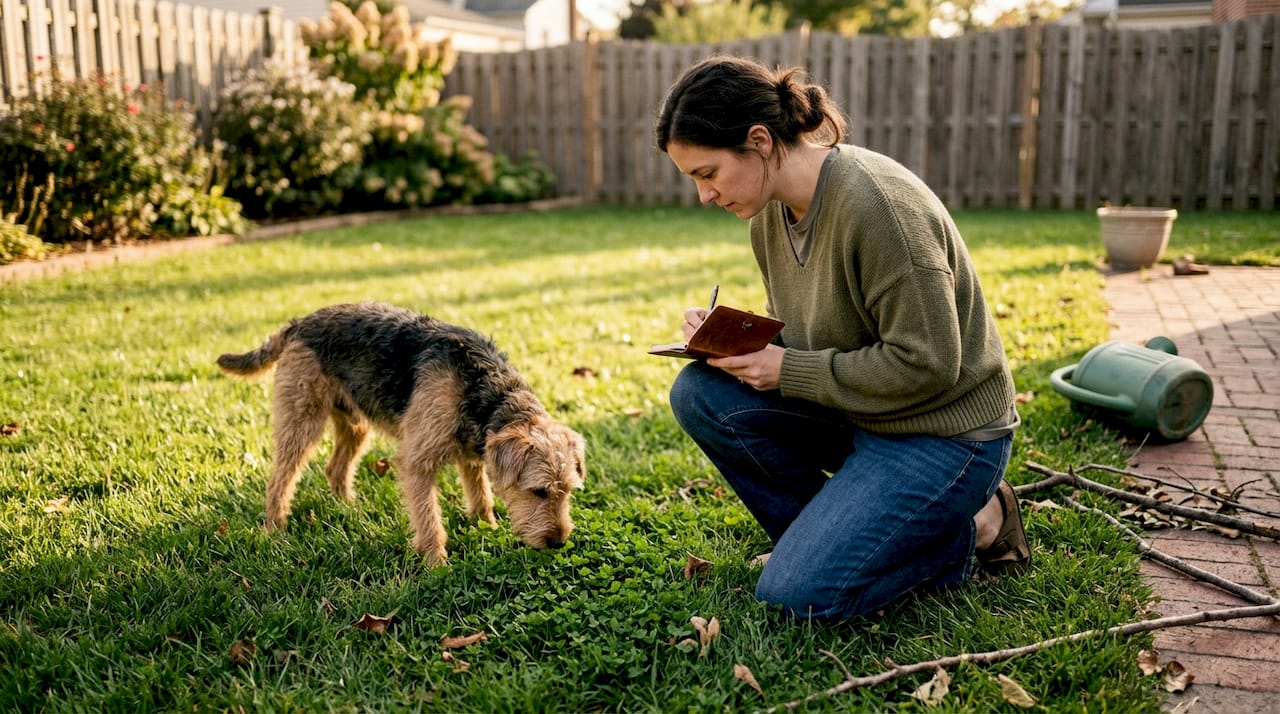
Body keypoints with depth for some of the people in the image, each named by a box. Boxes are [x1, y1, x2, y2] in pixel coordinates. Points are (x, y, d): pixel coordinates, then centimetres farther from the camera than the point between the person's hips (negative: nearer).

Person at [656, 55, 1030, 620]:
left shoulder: (878, 203, -26)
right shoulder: (771, 212, 1)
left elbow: (926, 364, -25)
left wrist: (787, 371, -21)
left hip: (944, 432, -8)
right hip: (854, 411, 8)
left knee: (794, 594, -17)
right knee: (698, 394, -9)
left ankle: (970, 527, 4)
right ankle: (821, 537, 4)